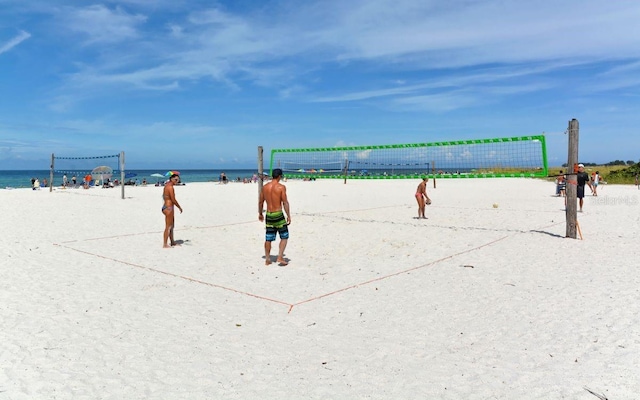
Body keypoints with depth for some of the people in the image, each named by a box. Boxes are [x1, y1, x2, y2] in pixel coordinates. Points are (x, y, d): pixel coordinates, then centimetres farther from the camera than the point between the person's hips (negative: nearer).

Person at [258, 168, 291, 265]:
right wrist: (288, 216, -6)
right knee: (284, 237, 9)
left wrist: (260, 213, 25)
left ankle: (267, 259, 16)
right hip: (278, 214, -5)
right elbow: (285, 202, -12)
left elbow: (260, 202, 12)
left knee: (268, 238, 12)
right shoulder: (281, 187, -10)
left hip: (269, 215, 5)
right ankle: (280, 257, 1)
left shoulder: (264, 187, 6)